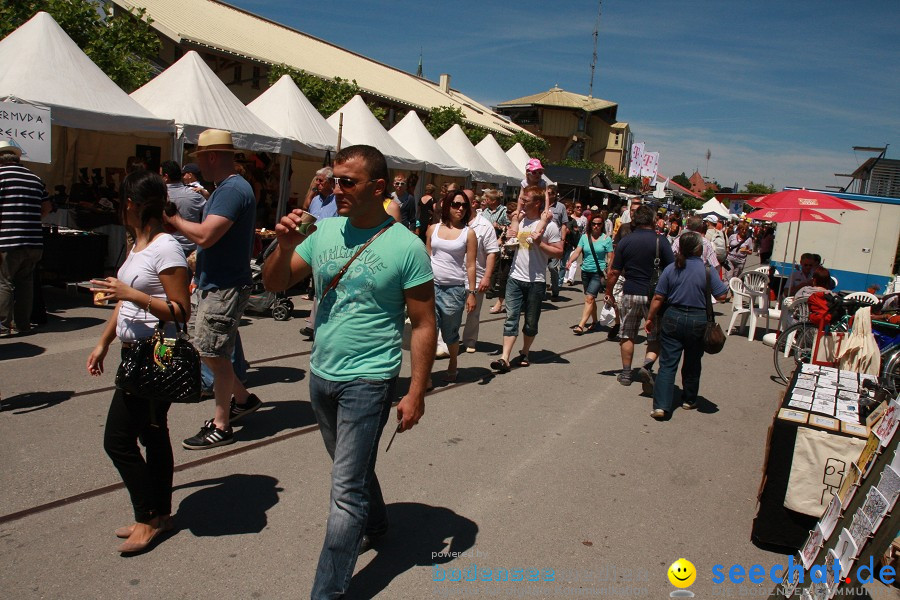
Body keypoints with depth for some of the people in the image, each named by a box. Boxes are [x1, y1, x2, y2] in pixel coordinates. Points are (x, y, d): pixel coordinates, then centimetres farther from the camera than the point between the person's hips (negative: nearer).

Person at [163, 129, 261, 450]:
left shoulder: (232, 190, -19)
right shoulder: (225, 188, 15)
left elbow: (205, 235, -27)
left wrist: (174, 220, -12)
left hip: (225, 288, -11)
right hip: (214, 284, 11)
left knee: (214, 353, -2)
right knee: (203, 346, 18)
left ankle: (221, 426, 11)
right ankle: (242, 398, 30)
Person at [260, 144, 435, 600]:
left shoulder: (406, 247, -14)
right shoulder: (324, 232, 0)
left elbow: (424, 325, -10)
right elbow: (275, 284, 5)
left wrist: (416, 394, -12)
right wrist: (285, 245, -15)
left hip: (367, 380, -6)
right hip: (321, 375, 6)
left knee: (345, 490, -3)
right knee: (353, 466, 25)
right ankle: (375, 526, 49)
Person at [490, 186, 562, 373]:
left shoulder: (549, 225, -7)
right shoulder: (519, 220, 8)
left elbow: (559, 252, -10)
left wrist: (540, 243, -20)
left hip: (535, 281, -3)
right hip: (515, 278, 4)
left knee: (531, 321, 10)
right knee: (511, 317, -3)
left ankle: (524, 353, 28)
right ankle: (504, 358, -7)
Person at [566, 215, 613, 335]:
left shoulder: (606, 239, -3)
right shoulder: (584, 237, 5)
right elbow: (577, 252, -2)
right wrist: (570, 261, -20)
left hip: (599, 272, -4)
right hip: (585, 271, 4)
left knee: (589, 298, -14)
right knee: (591, 298, 15)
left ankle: (581, 325, -18)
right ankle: (595, 321, 32)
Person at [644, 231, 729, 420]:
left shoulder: (671, 269, -4)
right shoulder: (707, 270, -9)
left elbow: (658, 298, -3)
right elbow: (722, 296, -7)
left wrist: (651, 318, 8)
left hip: (673, 319, 0)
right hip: (698, 320, 0)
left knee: (667, 364, 2)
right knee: (692, 364, 17)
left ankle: (661, 405, -7)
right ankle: (689, 400, 33)